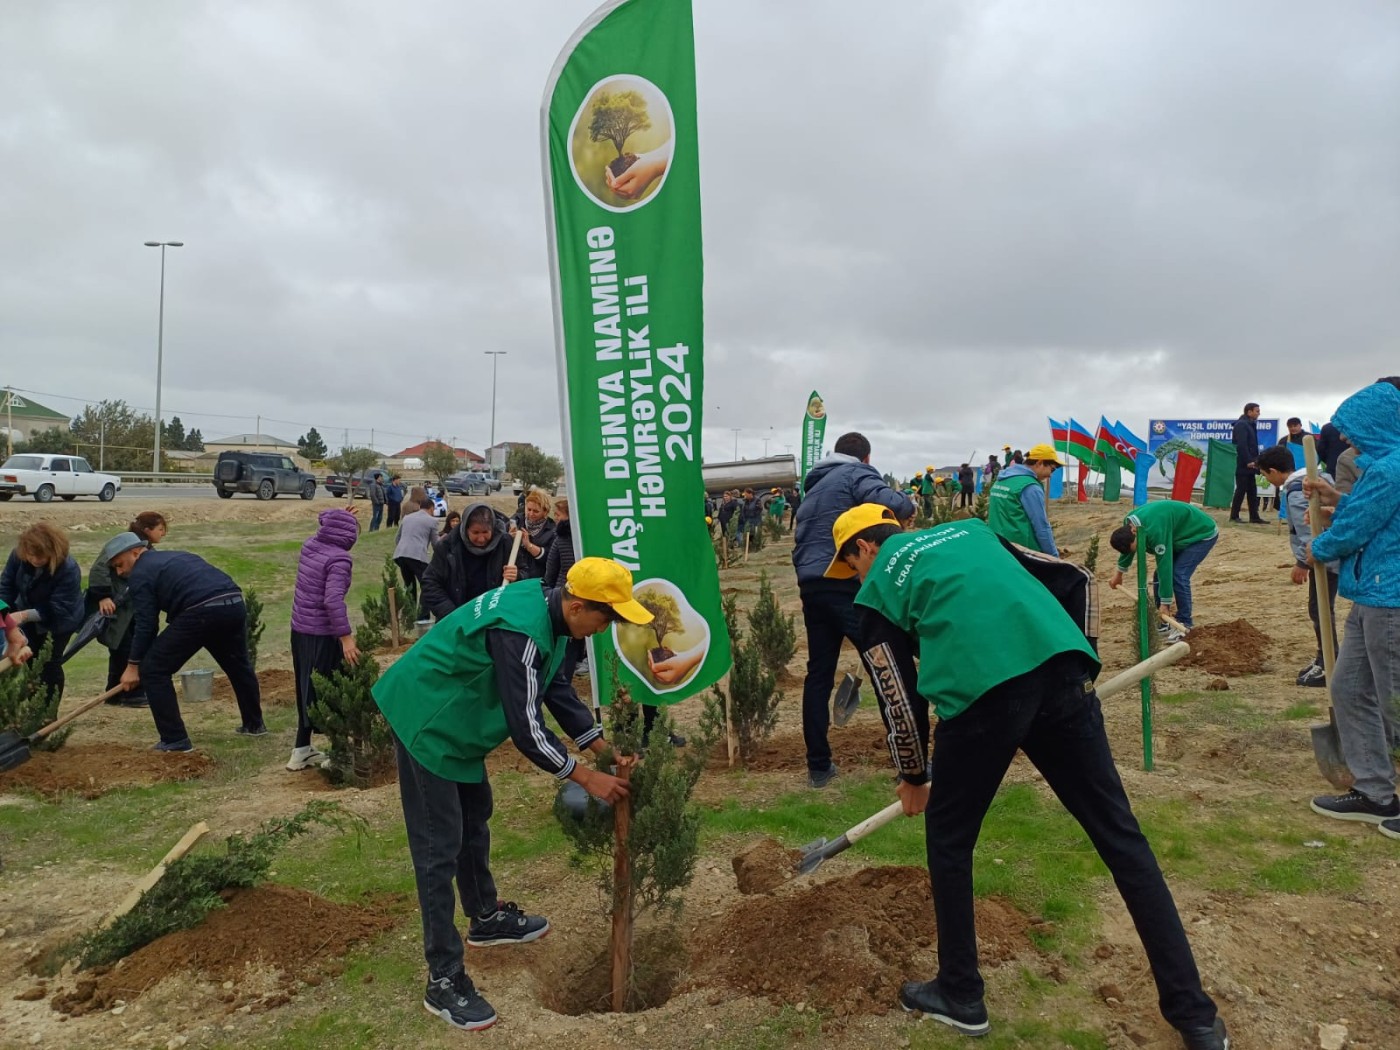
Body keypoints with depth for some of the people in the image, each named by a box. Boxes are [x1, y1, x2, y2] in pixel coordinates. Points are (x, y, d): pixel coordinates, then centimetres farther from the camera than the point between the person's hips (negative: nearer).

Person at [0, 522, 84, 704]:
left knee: (50, 665, -3)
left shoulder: (68, 570, -36)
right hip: (29, 618, 5)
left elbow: (57, 610, -33)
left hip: (58, 621, -5)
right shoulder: (18, 555, -21)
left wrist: (24, 615, -43)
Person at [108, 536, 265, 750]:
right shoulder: (177, 556, 32)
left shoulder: (140, 574, 9)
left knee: (153, 669, 6)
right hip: (234, 603, 8)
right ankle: (254, 724, 43)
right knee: (238, 665, 29)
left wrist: (133, 665, 10)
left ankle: (175, 739, 7)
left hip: (201, 612, -8)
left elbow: (145, 623, 4)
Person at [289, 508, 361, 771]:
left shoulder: (309, 546, 4)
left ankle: (302, 750, 26)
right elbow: (333, 600, -27)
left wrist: (329, 520, 27)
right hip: (322, 635, -8)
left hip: (299, 630, 8)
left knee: (307, 689, 17)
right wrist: (346, 636, -27)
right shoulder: (339, 558, -18)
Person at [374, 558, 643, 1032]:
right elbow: (527, 729, -28)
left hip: (454, 719, 10)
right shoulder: (522, 632, -32)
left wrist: (605, 750, 4)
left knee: (475, 816, 23)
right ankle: (444, 980, 4)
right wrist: (587, 778, -18)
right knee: (440, 848, -5)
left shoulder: (547, 606, -2)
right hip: (426, 721, -10)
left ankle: (486, 917, 43)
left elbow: (557, 689, 7)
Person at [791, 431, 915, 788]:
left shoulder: (813, 485, 26)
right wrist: (909, 504, 1)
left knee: (819, 674, 10)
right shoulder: (857, 474, 1)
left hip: (811, 585, 8)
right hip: (847, 583, -8)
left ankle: (819, 766, 13)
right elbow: (886, 503, -17)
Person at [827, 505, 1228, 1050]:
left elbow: (900, 702, 17)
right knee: (1121, 836, 13)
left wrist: (914, 779, 33)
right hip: (1062, 666, 5)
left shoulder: (875, 592, 18)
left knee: (948, 839, 19)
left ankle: (960, 996, 31)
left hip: (980, 690, -4)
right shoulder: (966, 528, 31)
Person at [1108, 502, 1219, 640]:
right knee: (1159, 575, 1)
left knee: (1178, 575, -20)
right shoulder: (1129, 524, -12)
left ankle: (1184, 624, -8)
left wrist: (1165, 602, -32)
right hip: (1182, 535, 9)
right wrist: (1119, 572, 24)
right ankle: (1161, 623, 8)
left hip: (1203, 534, -9)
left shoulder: (1155, 530, -40)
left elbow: (1164, 564, -36)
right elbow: (1127, 545, 11)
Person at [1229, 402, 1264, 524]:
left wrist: (1255, 460, 14)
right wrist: (1248, 461, -23)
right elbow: (1241, 445, -21)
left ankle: (1254, 517, 11)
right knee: (1241, 490, -6)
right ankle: (1234, 516, 0)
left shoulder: (1249, 425, 18)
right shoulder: (1241, 425, -13)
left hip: (1249, 464, 10)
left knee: (1252, 491, 9)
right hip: (1243, 464, -10)